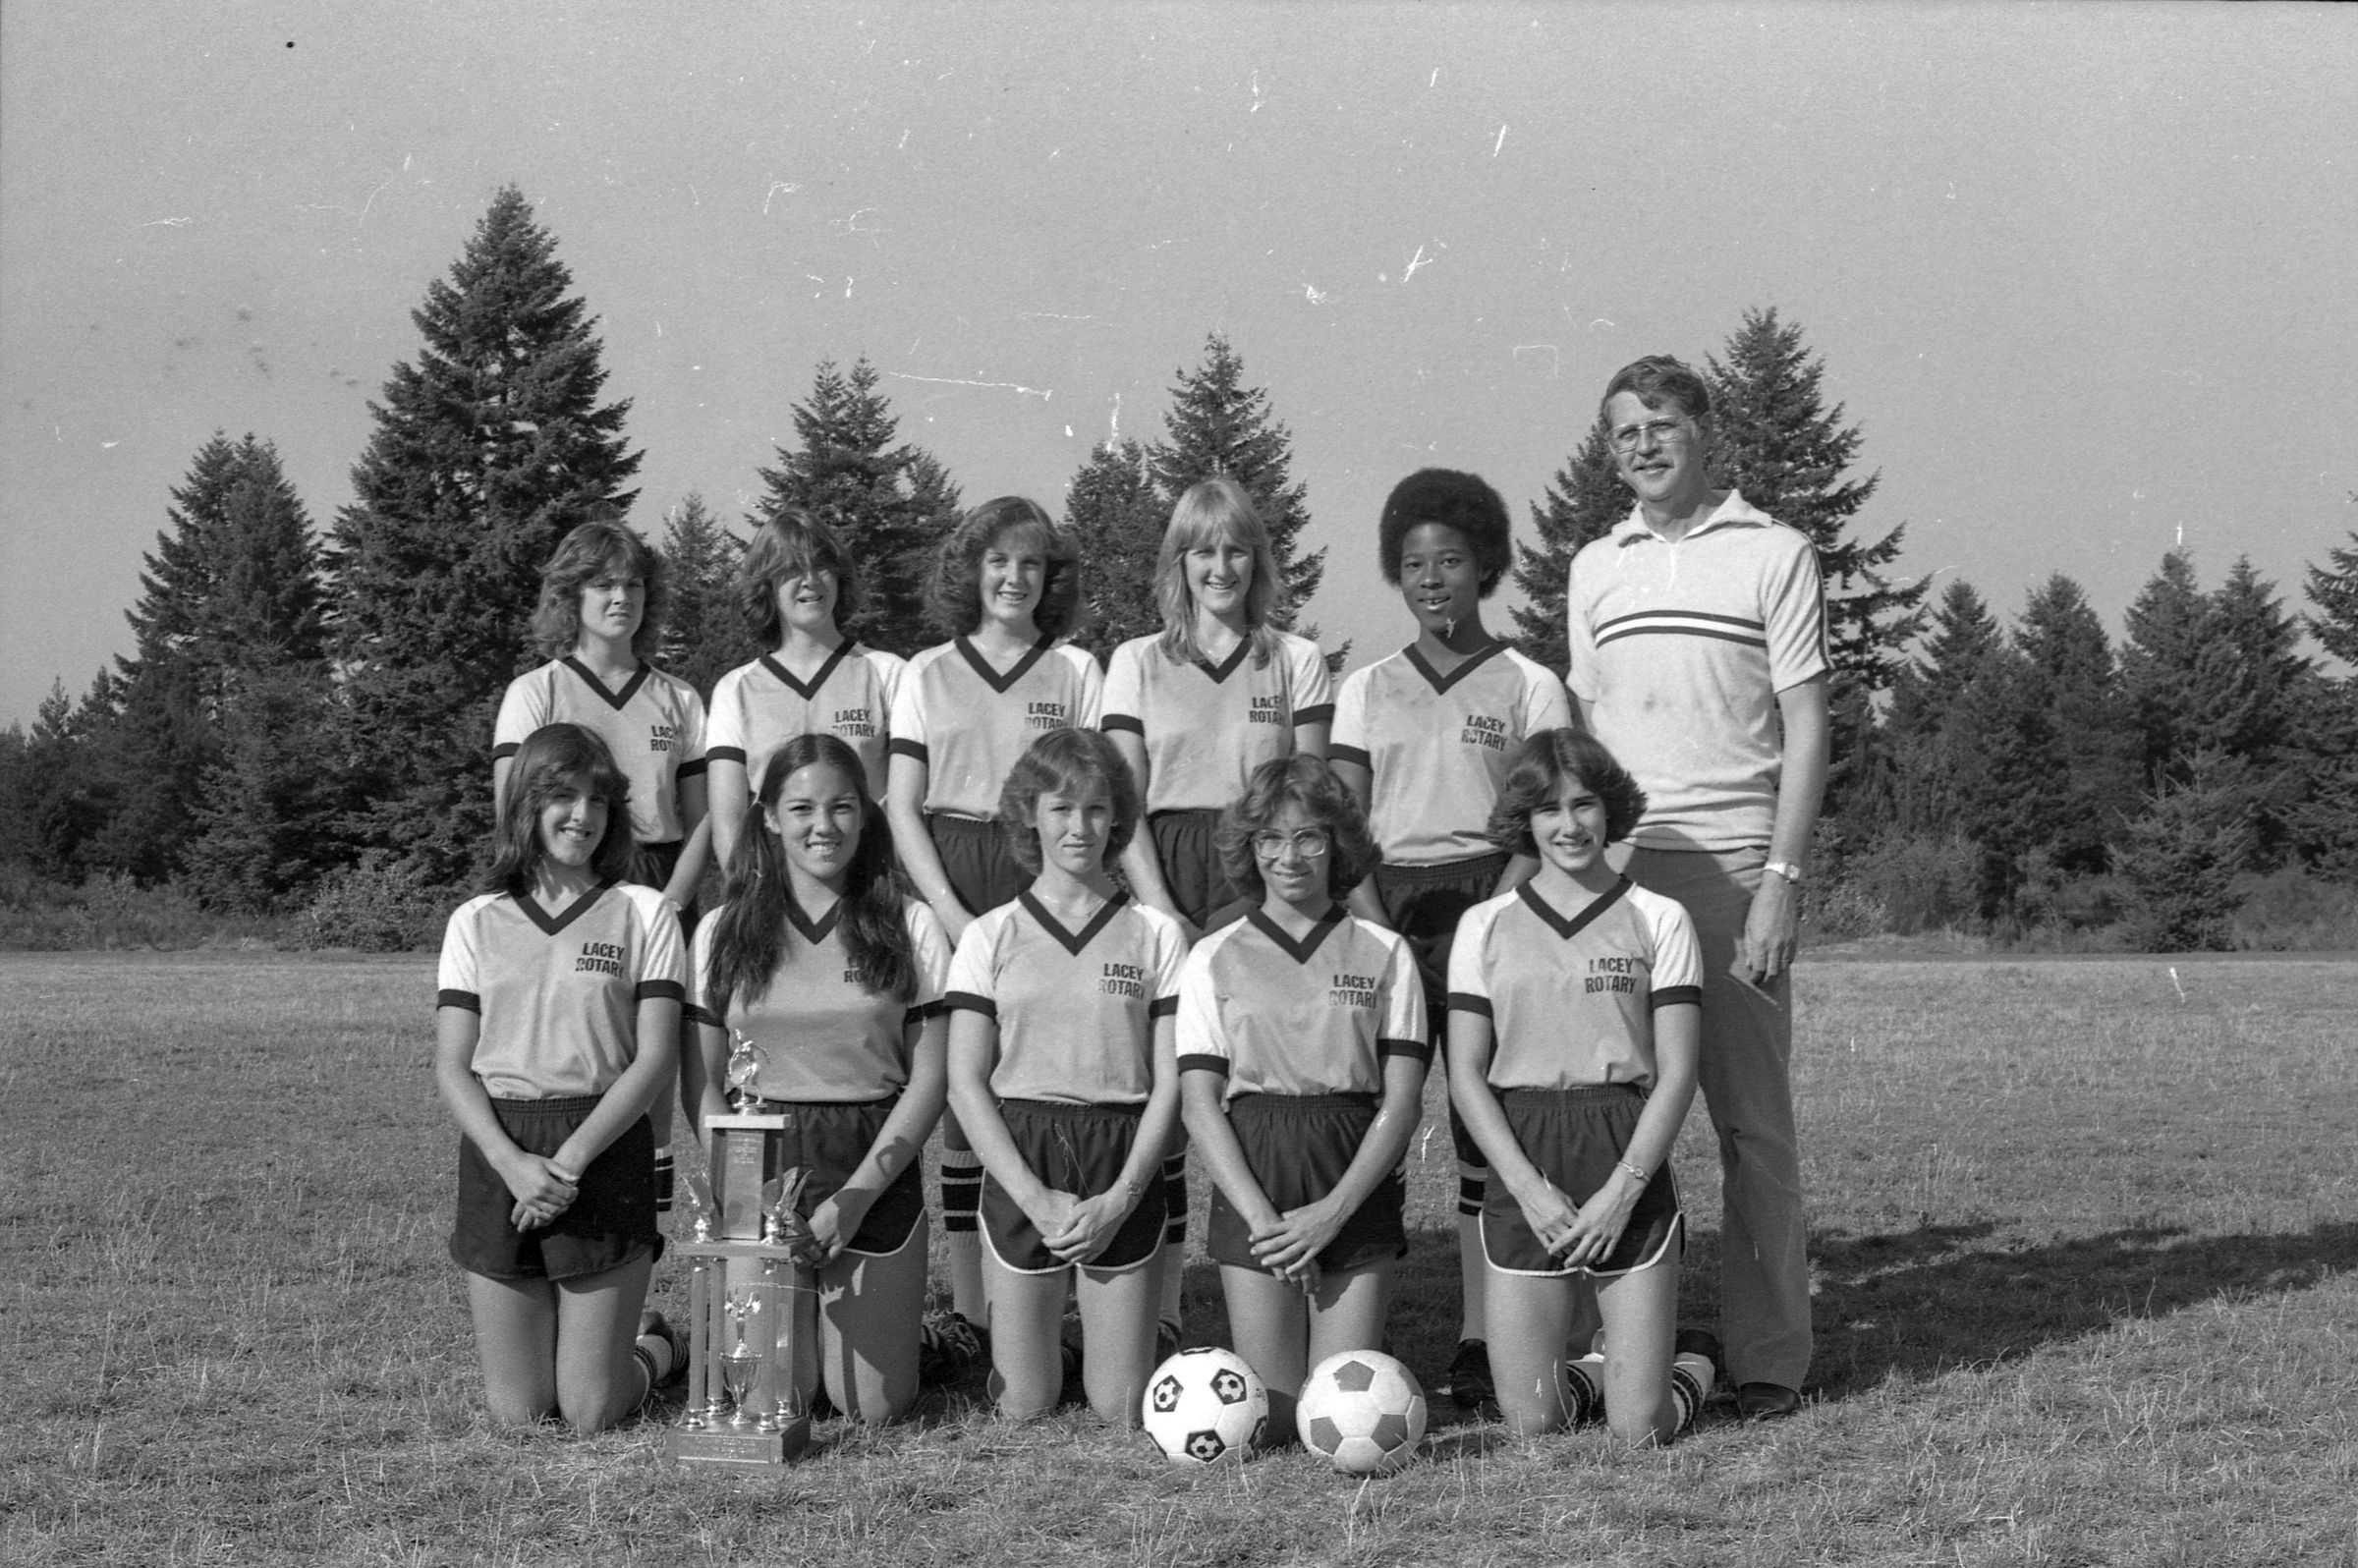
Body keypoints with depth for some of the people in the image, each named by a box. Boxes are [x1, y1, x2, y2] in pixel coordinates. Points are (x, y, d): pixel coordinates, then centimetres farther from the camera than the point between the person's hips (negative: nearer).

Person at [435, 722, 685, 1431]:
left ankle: (659, 1351, 31)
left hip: (606, 1153, -2)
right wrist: (512, 1162, -14)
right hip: (498, 1155, 2)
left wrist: (570, 1159, -14)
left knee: (591, 1411, -2)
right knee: (515, 1412, 4)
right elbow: (451, 1067, 2)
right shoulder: (476, 922, 8)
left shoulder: (644, 914, 3)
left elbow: (656, 1057, -4)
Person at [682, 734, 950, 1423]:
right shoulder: (723, 932, 5)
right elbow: (704, 1086, 6)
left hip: (877, 1168, 0)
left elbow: (929, 1078, 0)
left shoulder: (910, 926, 2)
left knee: (874, 1404, -4)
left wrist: (857, 1195, -10)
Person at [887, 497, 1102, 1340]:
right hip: (947, 887, 1)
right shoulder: (928, 673, 11)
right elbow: (902, 806, 5)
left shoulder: (1075, 671, 9)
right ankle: (968, 1303, 4)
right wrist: (955, 917, -6)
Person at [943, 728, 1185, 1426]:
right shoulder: (991, 937, 4)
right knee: (1023, 1408, 2)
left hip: (1123, 1167, 0)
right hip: (1019, 1165, 0)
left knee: (1121, 1412, 0)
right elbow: (966, 1084, 0)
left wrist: (1120, 1197, -11)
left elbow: (1168, 1081, 1)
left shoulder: (1157, 935, 3)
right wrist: (1034, 1196, -11)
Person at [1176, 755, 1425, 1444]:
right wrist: (1262, 1216, -12)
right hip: (1252, 1186, 0)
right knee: (1272, 1418, -3)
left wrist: (1331, 1212, -11)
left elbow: (1402, 1101, 0)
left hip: (1356, 1191, 0)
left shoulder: (1384, 954, 4)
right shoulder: (1214, 958, 6)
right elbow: (1200, 1103, 1)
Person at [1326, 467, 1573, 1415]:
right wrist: (1378, 928, -7)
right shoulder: (1366, 690, 13)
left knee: (1489, 1126, -5)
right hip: (1384, 913, 2)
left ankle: (1481, 1342, -2)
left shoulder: (1529, 688, 6)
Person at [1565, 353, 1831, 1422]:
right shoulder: (1593, 570, 16)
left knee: (1752, 1120, -2)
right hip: (1613, 866, 4)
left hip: (1733, 864, -3)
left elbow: (1805, 733, -1)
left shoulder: (1773, 555, 3)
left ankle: (1769, 1360, 4)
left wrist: (1780, 880, -10)